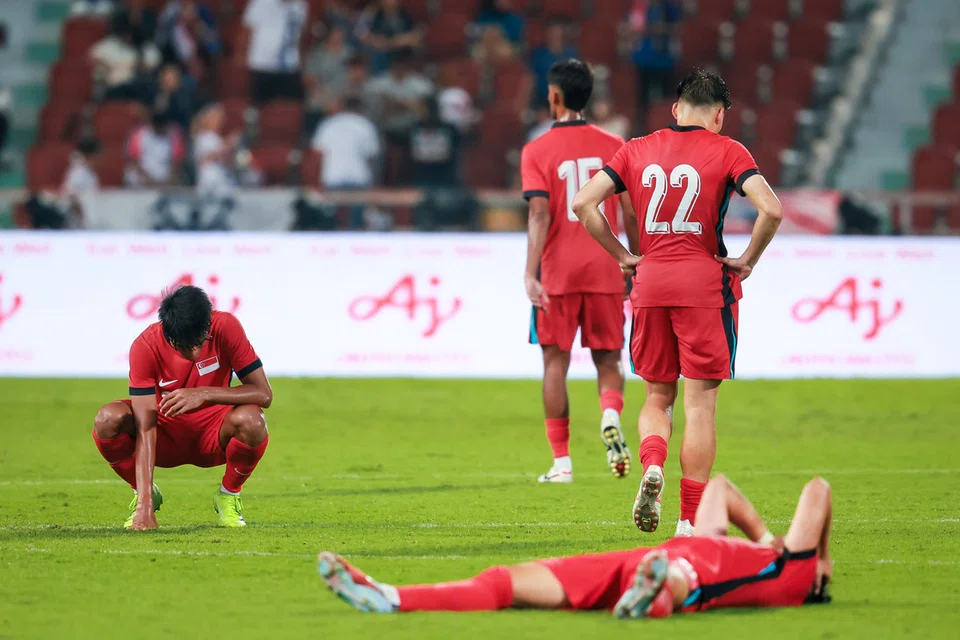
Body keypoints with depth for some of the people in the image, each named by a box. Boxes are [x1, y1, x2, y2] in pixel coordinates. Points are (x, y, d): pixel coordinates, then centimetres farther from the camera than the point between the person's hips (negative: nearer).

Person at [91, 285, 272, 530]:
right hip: (165, 433, 0)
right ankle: (146, 496, -1)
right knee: (108, 419, -30)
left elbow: (264, 394, -22)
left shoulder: (226, 328, -22)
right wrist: (144, 506, -37)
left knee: (251, 420, -34)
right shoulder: (145, 346, -24)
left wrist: (204, 394, -37)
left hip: (212, 436, 0)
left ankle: (229, 495, -3)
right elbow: (145, 427, -29)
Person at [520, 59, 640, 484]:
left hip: (558, 273, -2)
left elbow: (540, 214, -13)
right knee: (607, 359, 10)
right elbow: (631, 214, 3)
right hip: (605, 271, 2)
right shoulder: (614, 147, 4)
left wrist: (531, 274, -17)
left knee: (556, 362, 6)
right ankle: (611, 416, -22)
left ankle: (562, 461, 5)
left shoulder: (538, 151, -3)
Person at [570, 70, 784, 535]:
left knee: (657, 397, 17)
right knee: (700, 404, 2)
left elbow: (583, 204, 3)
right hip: (705, 285, -3)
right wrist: (746, 262, -2)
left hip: (650, 284, 3)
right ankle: (690, 521, 0)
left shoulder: (637, 150, 10)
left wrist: (623, 256, 8)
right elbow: (771, 209, -14)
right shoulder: (726, 152, 0)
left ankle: (651, 466, -13)